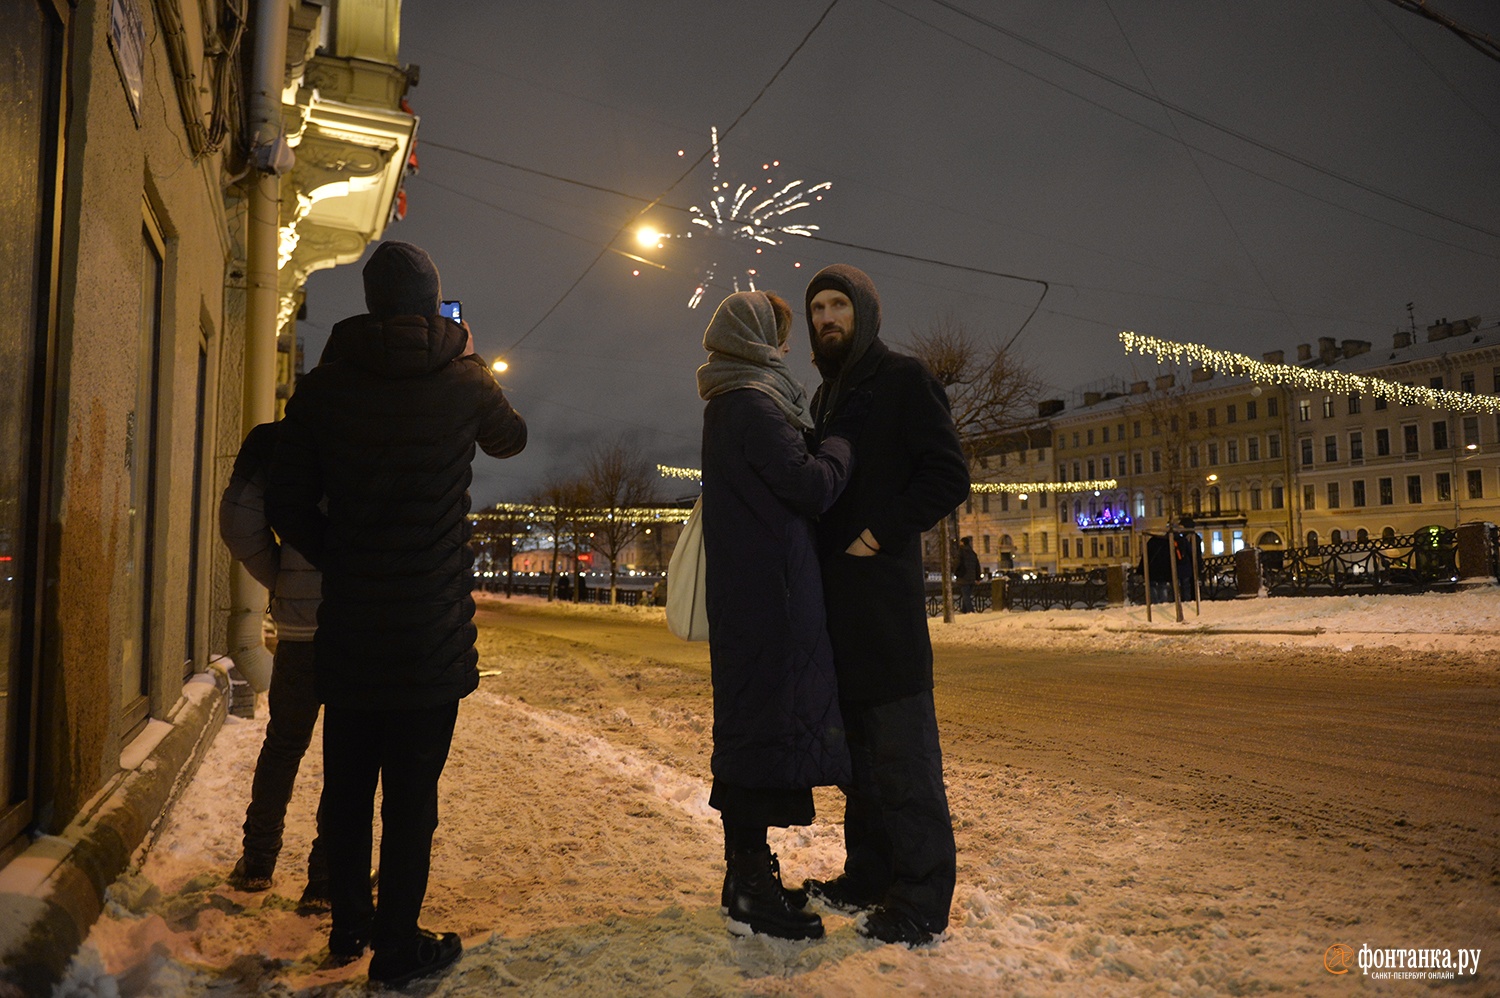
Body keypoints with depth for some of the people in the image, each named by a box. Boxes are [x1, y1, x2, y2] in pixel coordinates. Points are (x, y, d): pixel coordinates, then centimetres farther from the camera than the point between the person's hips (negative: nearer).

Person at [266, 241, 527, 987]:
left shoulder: (324, 385, 0)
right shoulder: (463, 378, -4)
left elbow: (287, 505, 1)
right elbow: (511, 439, 18)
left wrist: (338, 561, 13)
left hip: (347, 620, 3)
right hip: (433, 628, -3)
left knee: (347, 784, 16)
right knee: (412, 789, 5)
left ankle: (348, 925, 31)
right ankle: (398, 943, 14)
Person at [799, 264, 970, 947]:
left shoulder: (902, 379, -3)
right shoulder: (826, 396, 21)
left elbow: (948, 477, -10)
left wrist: (880, 533, -17)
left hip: (885, 590, -8)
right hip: (836, 595, 8)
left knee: (902, 745, -5)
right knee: (858, 744, 14)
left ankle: (921, 899, 4)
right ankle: (868, 877, 25)